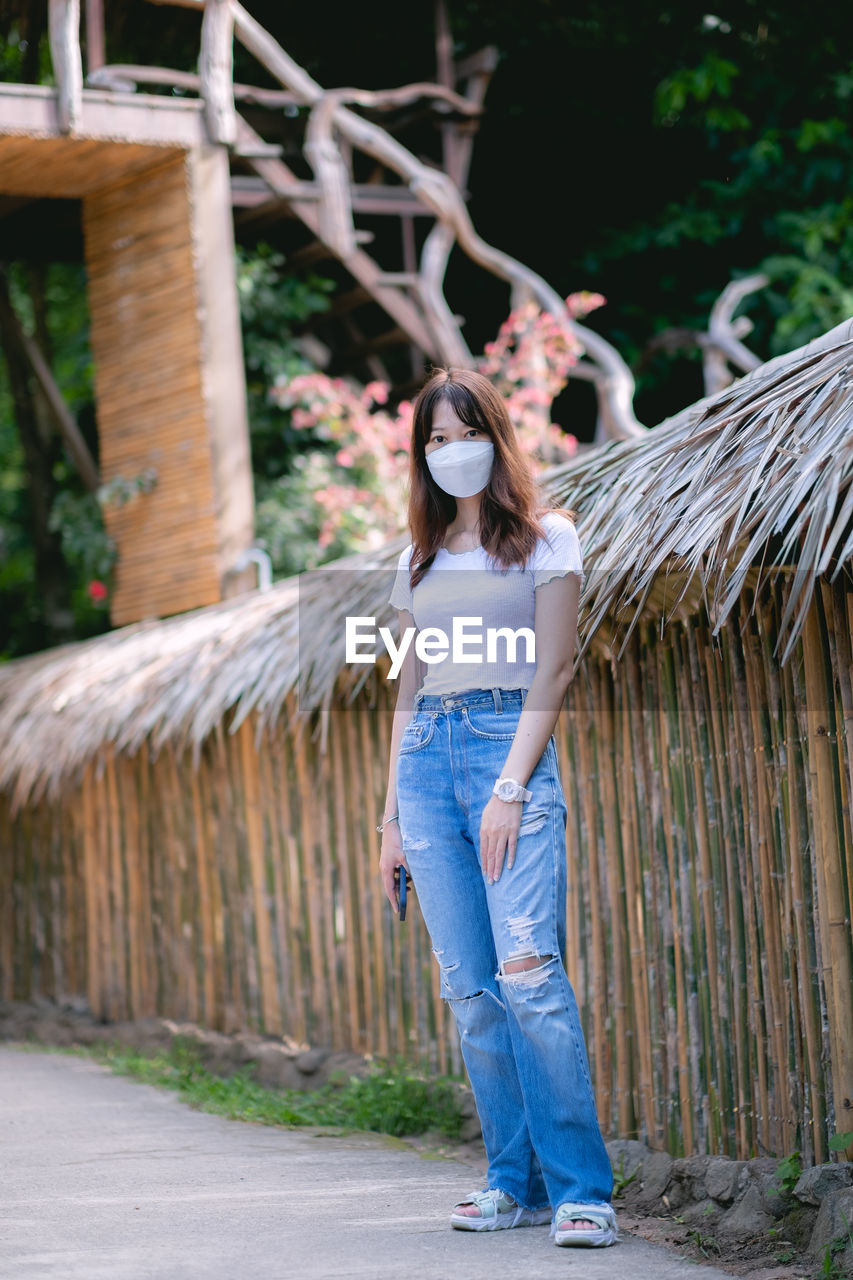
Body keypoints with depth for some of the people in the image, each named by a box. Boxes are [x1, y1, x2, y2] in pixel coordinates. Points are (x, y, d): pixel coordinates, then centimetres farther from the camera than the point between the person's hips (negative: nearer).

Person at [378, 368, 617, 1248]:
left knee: (527, 971, -17)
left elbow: (550, 672, -3)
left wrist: (512, 787, -13)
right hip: (428, 757, 5)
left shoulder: (545, 539, 5)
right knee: (468, 987, 1)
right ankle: (517, 1181, 7)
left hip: (510, 745, -5)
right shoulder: (420, 559, 19)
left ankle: (580, 1190, -15)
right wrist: (393, 814, 13)